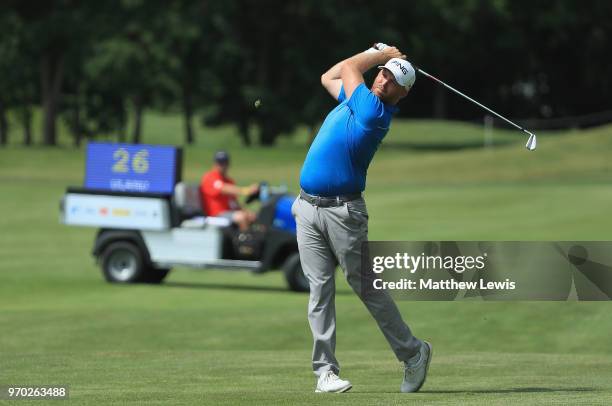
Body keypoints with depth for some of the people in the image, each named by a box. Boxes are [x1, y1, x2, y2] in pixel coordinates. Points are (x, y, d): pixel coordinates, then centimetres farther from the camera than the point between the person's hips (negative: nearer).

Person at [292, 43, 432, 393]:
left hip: (343, 211, -7)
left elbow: (349, 68, -6)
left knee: (367, 286, 0)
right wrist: (380, 55, 22)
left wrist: (384, 52, 10)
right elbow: (329, 76, 32)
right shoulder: (357, 98, 13)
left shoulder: (375, 113, -13)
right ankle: (325, 371, 1)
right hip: (308, 207, 7)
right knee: (320, 289, 1)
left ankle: (412, 353, 14)